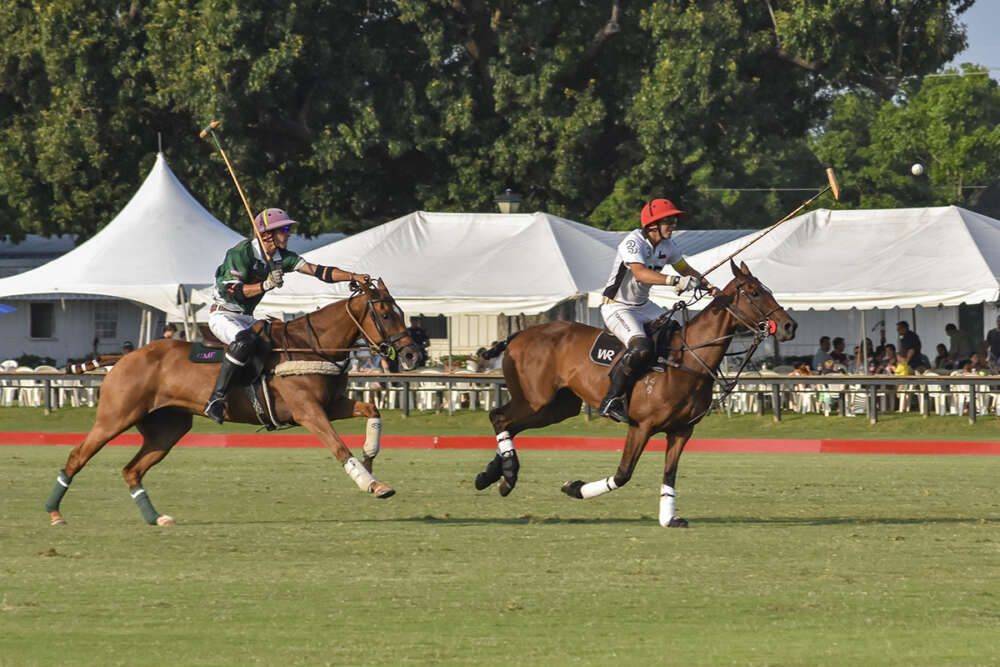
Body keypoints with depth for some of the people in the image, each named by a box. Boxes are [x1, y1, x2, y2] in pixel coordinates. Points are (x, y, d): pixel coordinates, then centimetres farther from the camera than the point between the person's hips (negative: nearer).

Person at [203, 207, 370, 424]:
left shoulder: (283, 257, 3)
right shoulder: (241, 252, -18)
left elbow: (319, 271, -4)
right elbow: (231, 291, -26)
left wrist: (354, 277, -16)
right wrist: (266, 285, -34)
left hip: (245, 319, 8)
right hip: (223, 315, -8)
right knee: (245, 340, -38)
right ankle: (216, 399, -39)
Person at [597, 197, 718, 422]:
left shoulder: (667, 247, 2)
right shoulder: (633, 242, -23)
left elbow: (686, 270, 19)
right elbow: (640, 273, -40)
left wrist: (709, 288, 4)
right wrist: (676, 281, -50)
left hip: (643, 306, 9)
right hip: (617, 308, -9)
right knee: (641, 347, -30)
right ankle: (612, 400, -25)